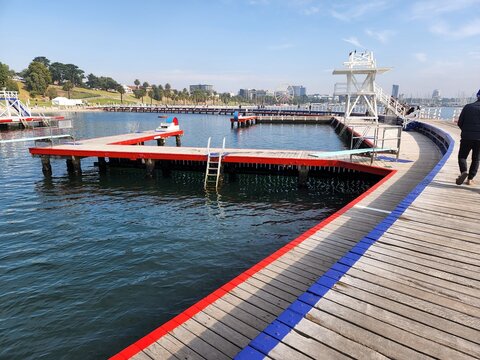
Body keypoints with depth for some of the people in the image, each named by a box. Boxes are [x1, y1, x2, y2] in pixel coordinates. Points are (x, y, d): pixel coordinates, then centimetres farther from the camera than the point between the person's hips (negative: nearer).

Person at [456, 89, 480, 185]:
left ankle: (463, 171, -18)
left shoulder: (467, 107, 2)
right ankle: (470, 179, 9)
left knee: (462, 156, 8)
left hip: (466, 137, 0)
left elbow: (460, 123, 2)